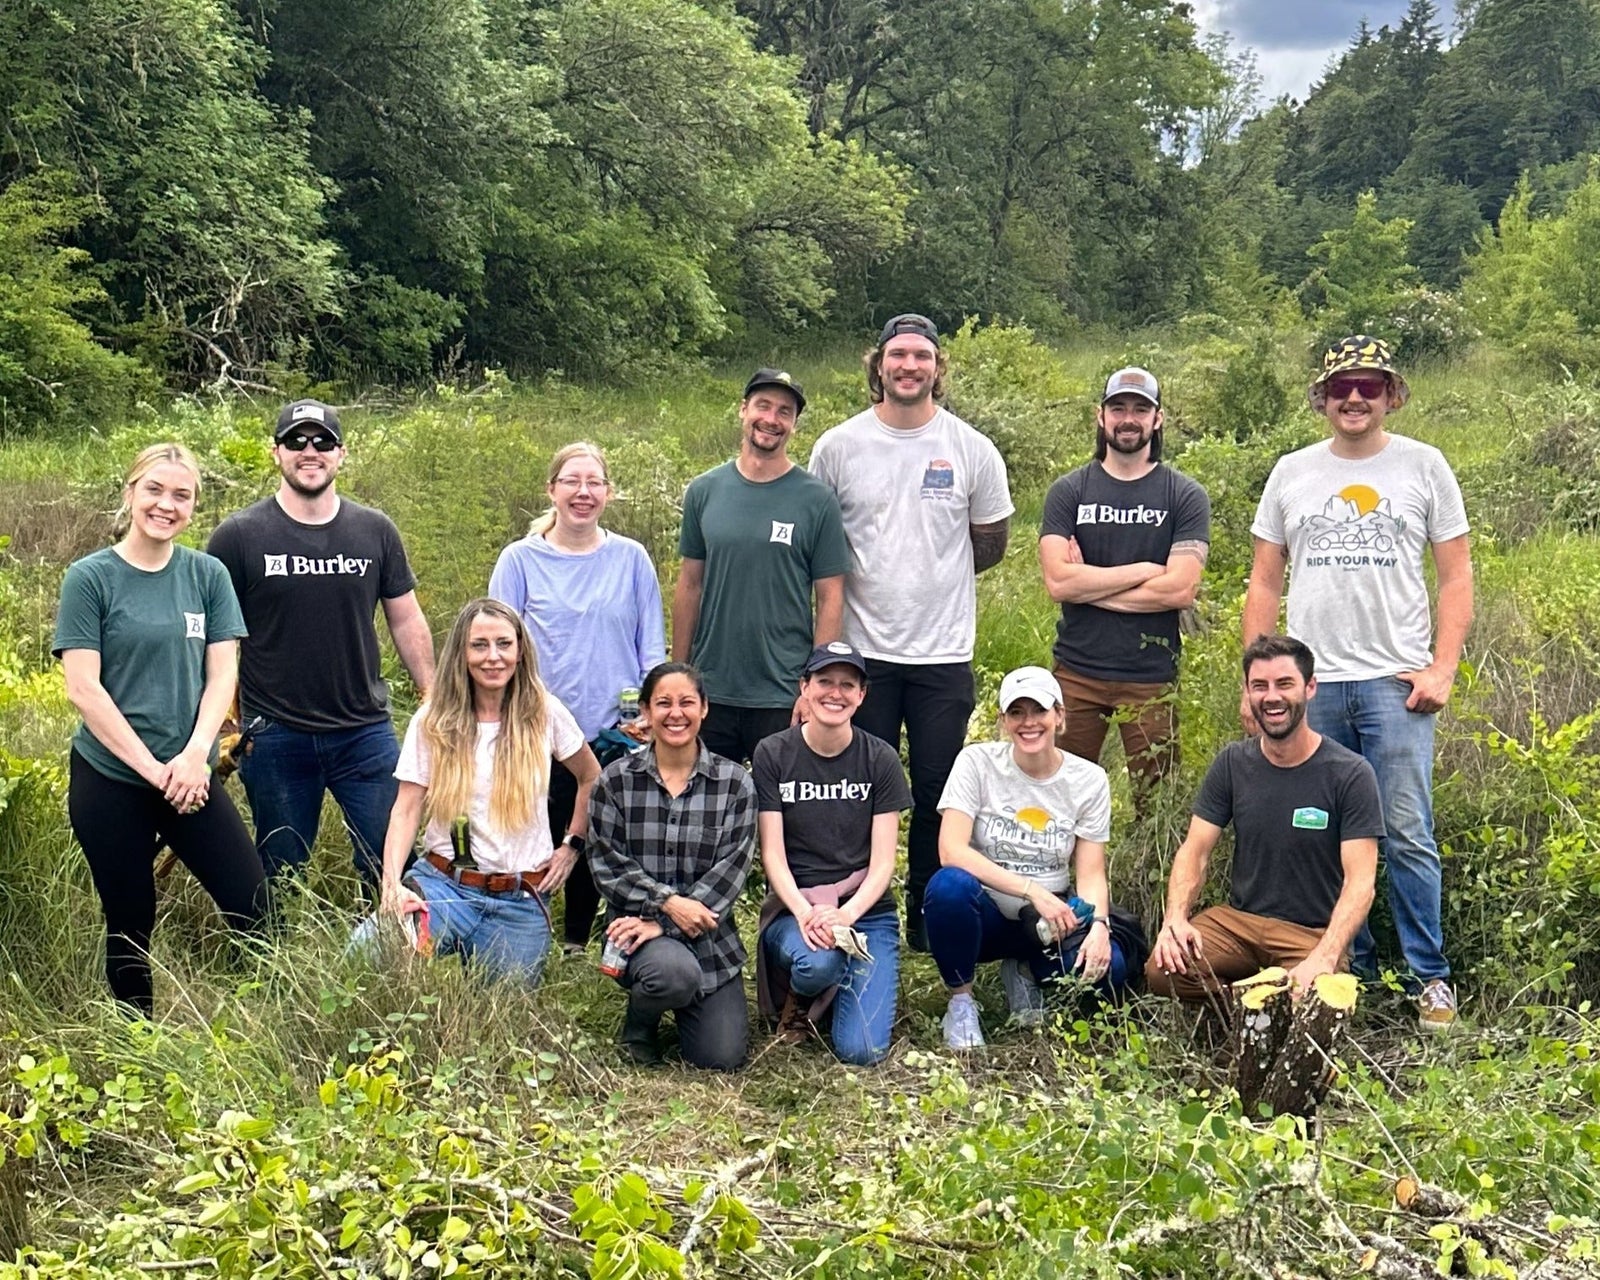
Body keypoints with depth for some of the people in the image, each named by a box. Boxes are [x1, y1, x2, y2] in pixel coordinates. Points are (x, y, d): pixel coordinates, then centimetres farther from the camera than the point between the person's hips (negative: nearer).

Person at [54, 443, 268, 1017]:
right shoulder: (90, 577, -5)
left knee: (254, 908, -3)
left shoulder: (207, 575, 3)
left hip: (190, 777, 3)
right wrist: (152, 767, -15)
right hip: (109, 778, -2)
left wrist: (194, 756, -14)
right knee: (130, 925, 8)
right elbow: (82, 688, -10)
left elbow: (222, 674, 1)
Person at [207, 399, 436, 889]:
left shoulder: (376, 531, 4)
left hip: (365, 733, 2)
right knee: (279, 884, 11)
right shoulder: (239, 536, -3)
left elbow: (407, 622, 9)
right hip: (273, 737, -1)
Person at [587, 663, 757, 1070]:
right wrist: (667, 903, -18)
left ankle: (682, 1004, 24)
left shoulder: (734, 782, -1)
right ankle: (639, 1022, 1)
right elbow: (606, 865, -3)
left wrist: (663, 925, -16)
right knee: (675, 972, -36)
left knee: (722, 1058, -10)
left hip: (708, 930, 2)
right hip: (635, 923, -1)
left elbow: (732, 868, -7)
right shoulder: (617, 779, 0)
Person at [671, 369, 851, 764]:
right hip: (710, 693, 3)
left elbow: (830, 598, -3)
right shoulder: (704, 491, 5)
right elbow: (689, 586, 10)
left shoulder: (816, 500, -3)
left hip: (784, 698, -2)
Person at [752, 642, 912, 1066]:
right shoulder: (772, 754, -1)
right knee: (819, 962, -37)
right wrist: (805, 913, -22)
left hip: (867, 910, 1)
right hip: (793, 907, -1)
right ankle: (798, 999, 1)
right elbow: (772, 853, -5)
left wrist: (846, 913, -21)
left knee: (862, 1051, -17)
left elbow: (883, 860, -3)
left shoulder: (880, 759, 2)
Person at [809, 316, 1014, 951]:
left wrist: (929, 578, 8)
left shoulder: (971, 449, 3)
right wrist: (871, 585, 5)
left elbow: (990, 544, 11)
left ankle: (929, 923, 19)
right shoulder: (838, 447, 1)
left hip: (944, 654, 0)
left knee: (938, 798, 6)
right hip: (862, 652, 0)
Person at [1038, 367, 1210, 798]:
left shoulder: (1186, 497, 3)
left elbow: (1180, 590, -9)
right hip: (1076, 672, 1)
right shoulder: (1068, 492, 6)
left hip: (1152, 677, -1)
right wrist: (1146, 570, -7)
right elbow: (1058, 581, -8)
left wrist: (1089, 584, -7)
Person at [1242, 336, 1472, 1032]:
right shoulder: (1291, 473, 11)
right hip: (1308, 685, 3)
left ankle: (1431, 978, 5)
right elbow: (1264, 584, 13)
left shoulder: (1423, 466, 6)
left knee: (1407, 836, -7)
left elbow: (1455, 576, 6)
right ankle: (1350, 970, 18)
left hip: (1396, 684, -2)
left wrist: (1442, 669, -5)